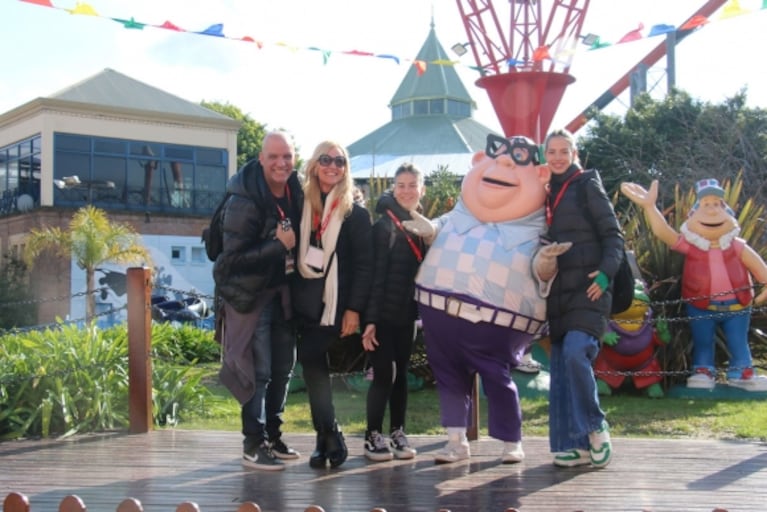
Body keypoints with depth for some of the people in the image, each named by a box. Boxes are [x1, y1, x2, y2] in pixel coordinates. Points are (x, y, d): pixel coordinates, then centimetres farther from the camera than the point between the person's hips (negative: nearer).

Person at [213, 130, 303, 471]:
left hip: (283, 292, 7)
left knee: (283, 368, 13)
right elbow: (234, 257, -22)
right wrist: (279, 245, -24)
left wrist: (296, 247, -3)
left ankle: (272, 436, 26)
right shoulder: (244, 201, -20)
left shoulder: (296, 193, 2)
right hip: (251, 294, -7)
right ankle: (254, 444, 6)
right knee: (258, 371, -5)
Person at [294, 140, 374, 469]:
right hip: (306, 302, 4)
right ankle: (329, 436, 12)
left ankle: (326, 436, 0)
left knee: (311, 360, -12)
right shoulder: (303, 206, 8)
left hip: (335, 304, -4)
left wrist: (354, 309, -12)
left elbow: (364, 265, -5)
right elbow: (294, 254, 9)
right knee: (313, 364, 3)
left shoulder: (354, 213, -2)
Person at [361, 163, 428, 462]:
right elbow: (376, 274, -14)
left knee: (401, 374, 10)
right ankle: (373, 437, 4)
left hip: (407, 314, 6)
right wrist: (370, 318, -19)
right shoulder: (384, 225, -9)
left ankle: (398, 434, 18)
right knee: (383, 374, -5)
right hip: (384, 314, -6)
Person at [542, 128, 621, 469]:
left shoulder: (587, 185, 2)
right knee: (560, 365, 2)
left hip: (588, 288, -6)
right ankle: (571, 444, 7)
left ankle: (595, 427, -4)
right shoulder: (545, 192, 17)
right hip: (558, 292, 6)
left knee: (575, 352, -22)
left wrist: (606, 272, -18)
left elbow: (613, 234, -4)